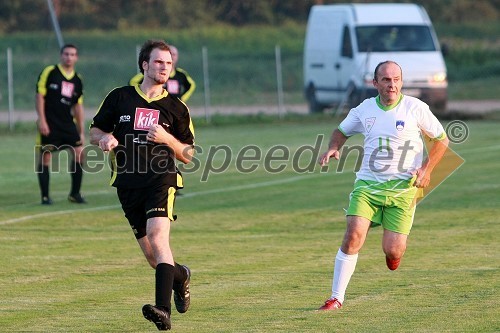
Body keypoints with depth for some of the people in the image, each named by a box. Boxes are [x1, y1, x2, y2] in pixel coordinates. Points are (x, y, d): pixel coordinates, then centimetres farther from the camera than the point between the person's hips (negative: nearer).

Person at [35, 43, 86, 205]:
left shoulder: (77, 80, 11)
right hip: (48, 124, -5)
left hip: (68, 123, 5)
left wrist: (81, 131, 12)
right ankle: (45, 196, 6)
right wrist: (42, 120, -14)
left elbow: (78, 106, 15)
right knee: (45, 158, -3)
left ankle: (75, 193, 8)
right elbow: (39, 95, -6)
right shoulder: (49, 72, -4)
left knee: (79, 154, -4)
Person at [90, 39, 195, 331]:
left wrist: (167, 139, -10)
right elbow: (95, 131, 19)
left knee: (157, 235, -25)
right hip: (128, 184, 2)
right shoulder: (119, 98, 10)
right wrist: (105, 138, -5)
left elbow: (188, 155, 9)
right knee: (152, 256, 5)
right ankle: (180, 276, 39)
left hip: (161, 179, -2)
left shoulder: (176, 107, 8)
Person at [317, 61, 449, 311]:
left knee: (393, 253, -9)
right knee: (353, 236, -17)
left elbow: (441, 139, 5)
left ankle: (394, 250, 32)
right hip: (367, 184, 2)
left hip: (402, 187, -2)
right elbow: (342, 131, 22)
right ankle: (336, 298, -9)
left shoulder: (415, 108, -4)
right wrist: (333, 148, 1)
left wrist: (426, 170, -5)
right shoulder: (364, 109, 3)